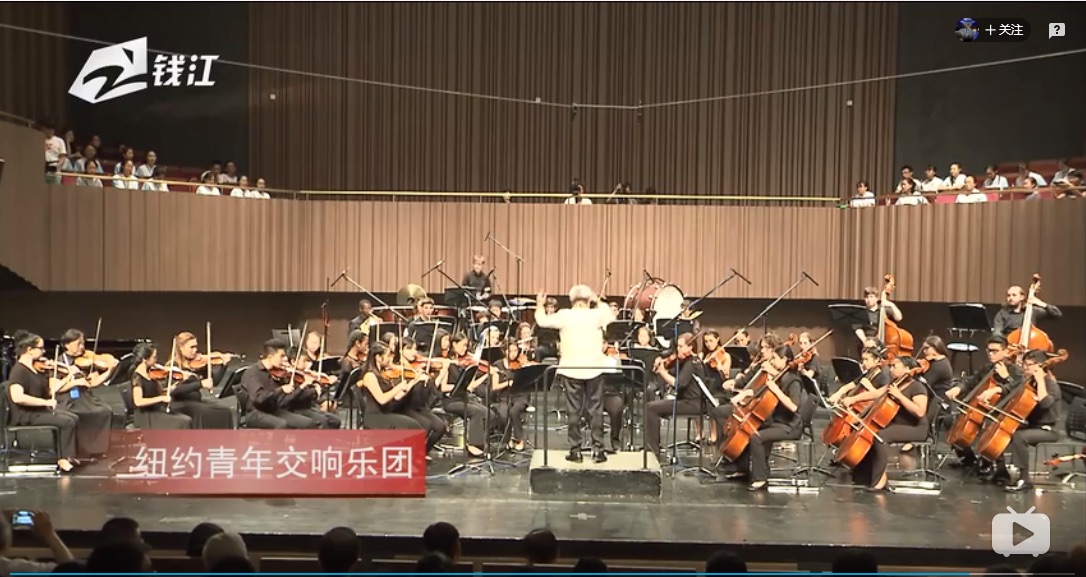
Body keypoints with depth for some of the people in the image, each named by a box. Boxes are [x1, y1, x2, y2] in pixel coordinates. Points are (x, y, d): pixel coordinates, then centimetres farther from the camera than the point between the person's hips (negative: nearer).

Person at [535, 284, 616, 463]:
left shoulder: (565, 315, -7)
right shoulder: (596, 315, -4)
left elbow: (543, 321, 1)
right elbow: (611, 317, 16)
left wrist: (540, 306, 18)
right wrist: (600, 303, 22)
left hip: (571, 370, 0)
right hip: (594, 369, 1)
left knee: (574, 411, 5)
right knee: (595, 410, 7)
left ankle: (575, 450, 6)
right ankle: (598, 449, 5)